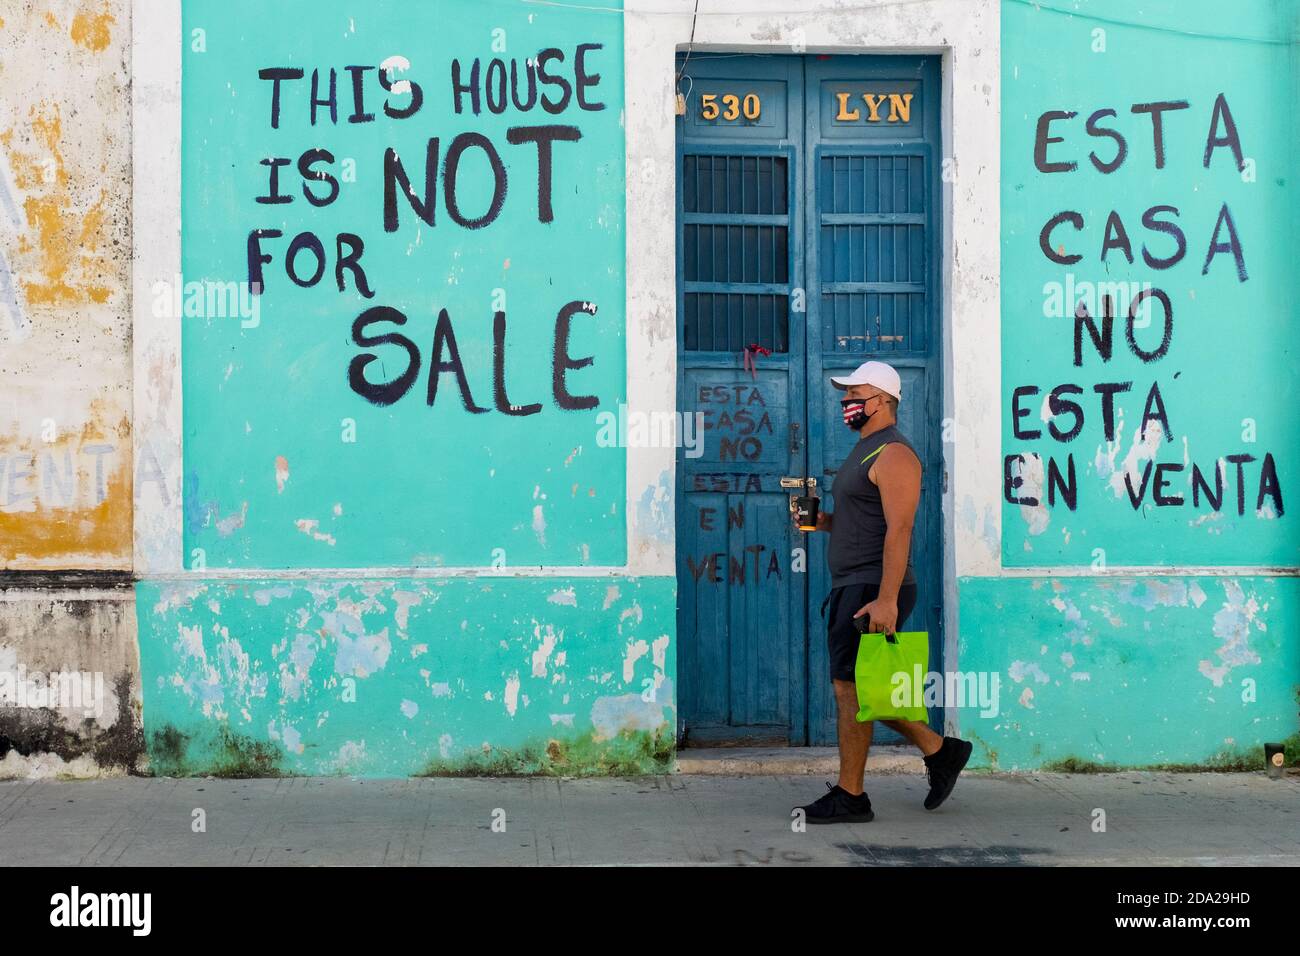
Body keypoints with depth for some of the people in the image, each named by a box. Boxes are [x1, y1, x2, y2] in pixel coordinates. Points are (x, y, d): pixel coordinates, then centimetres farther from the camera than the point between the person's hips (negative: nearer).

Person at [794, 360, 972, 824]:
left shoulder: (893, 454, -13)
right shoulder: (865, 451, 19)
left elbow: (899, 529, -21)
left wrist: (886, 599, -28)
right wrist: (824, 521, 7)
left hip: (874, 591, -10)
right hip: (853, 589, 10)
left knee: (850, 688, -6)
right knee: (860, 690, 13)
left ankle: (849, 797, 2)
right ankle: (940, 750, 23)